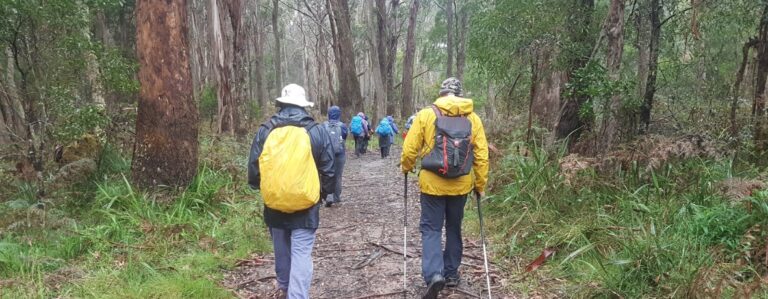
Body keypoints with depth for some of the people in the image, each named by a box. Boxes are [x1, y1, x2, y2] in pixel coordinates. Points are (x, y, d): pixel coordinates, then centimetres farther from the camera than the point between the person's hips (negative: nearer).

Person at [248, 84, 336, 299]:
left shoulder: (265, 131, -2)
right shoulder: (317, 131, -5)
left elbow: (253, 169, 3)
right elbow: (328, 171, 0)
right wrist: (323, 193, 17)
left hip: (274, 204, 3)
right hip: (306, 205, -3)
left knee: (282, 250, 21)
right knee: (301, 253, -1)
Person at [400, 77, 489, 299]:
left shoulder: (426, 115, -6)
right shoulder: (473, 118, 0)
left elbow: (410, 148, -5)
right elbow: (481, 156, -1)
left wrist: (406, 167, 15)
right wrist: (480, 185, 9)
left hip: (432, 183, -3)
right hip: (461, 184, 3)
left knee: (431, 229, 6)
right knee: (454, 228, 19)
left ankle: (434, 274, -12)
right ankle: (451, 274, 29)